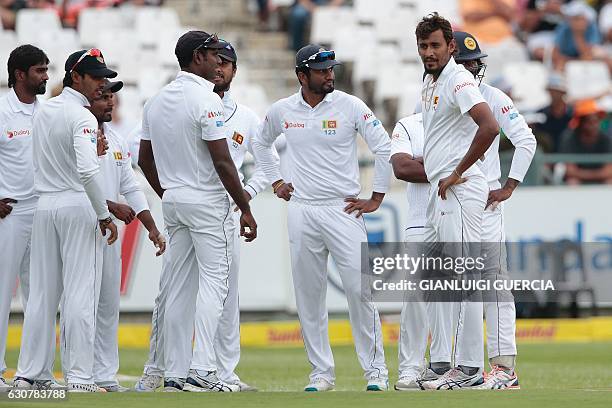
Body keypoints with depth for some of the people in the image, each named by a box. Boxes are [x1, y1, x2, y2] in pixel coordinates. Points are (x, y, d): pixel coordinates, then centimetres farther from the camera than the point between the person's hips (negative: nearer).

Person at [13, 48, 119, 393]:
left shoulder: (44, 111, 12)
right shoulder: (82, 116, -13)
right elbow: (88, 170, -23)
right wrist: (104, 215, -17)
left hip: (44, 205, 7)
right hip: (78, 206, -7)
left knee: (42, 291, 9)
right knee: (80, 293, -6)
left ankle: (28, 373, 8)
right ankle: (80, 377, -8)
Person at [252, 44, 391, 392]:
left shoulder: (350, 106, -5)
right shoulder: (282, 111, 5)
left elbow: (384, 147, -4)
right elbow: (261, 144, 26)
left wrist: (376, 199, -5)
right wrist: (275, 180, 16)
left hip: (343, 210, -3)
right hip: (302, 213, 3)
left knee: (360, 289, -10)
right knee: (309, 295, 4)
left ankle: (376, 371, -3)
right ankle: (322, 372, 12)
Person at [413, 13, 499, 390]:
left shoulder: (458, 80, -14)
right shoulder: (430, 82, 16)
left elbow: (489, 127, -27)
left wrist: (456, 173, -21)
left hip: (459, 190, -11)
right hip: (439, 191, 11)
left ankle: (470, 368, -10)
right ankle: (442, 363, 18)